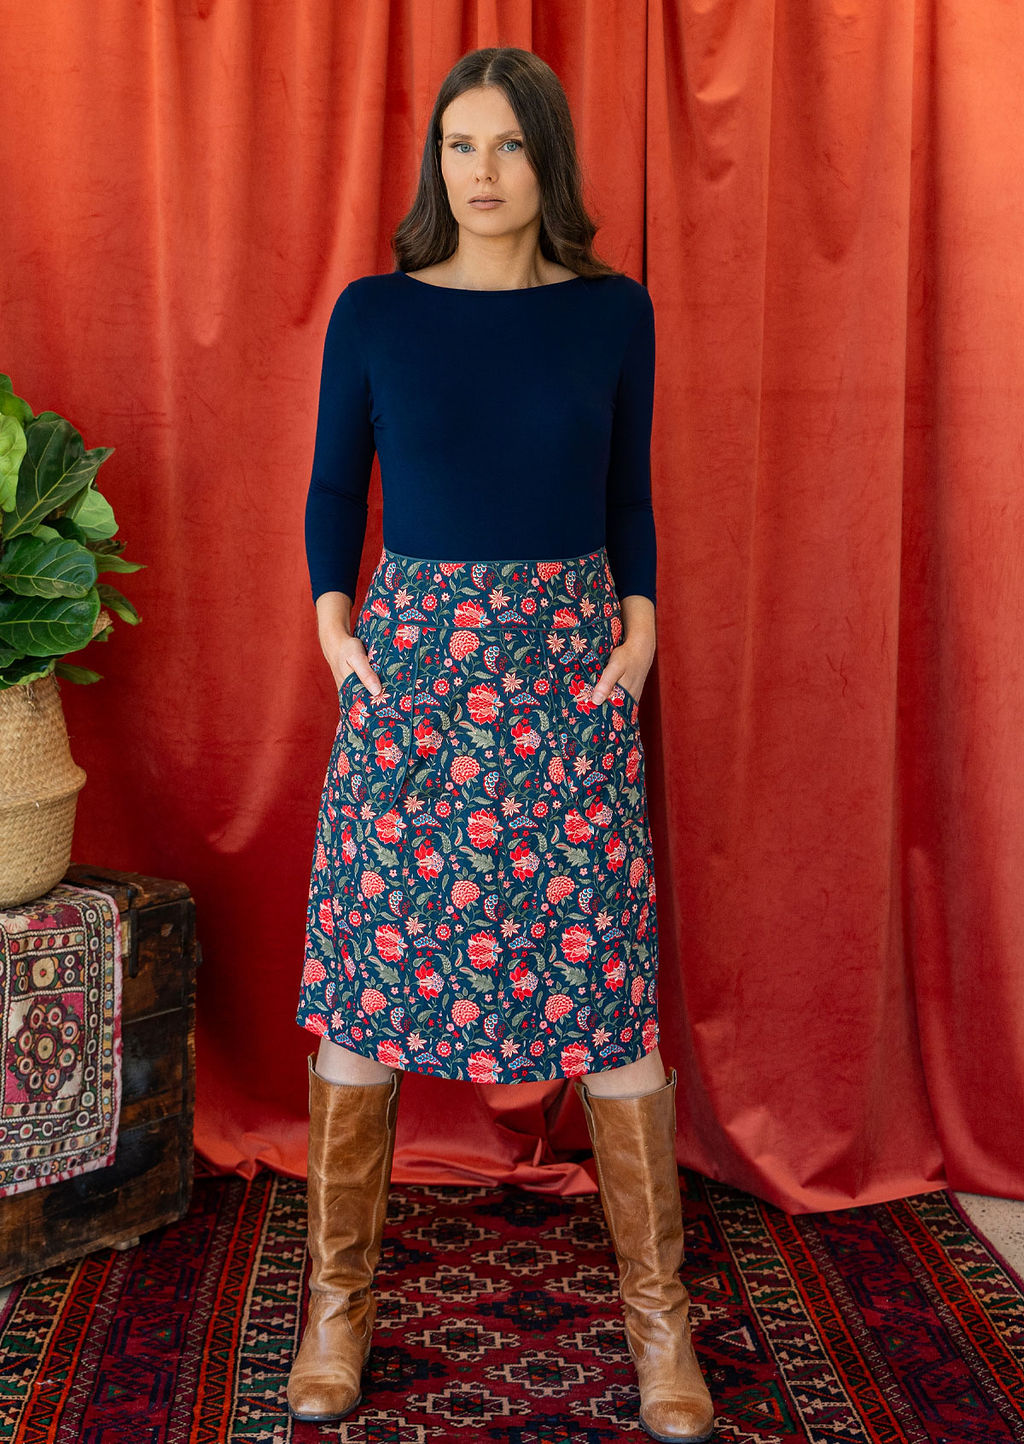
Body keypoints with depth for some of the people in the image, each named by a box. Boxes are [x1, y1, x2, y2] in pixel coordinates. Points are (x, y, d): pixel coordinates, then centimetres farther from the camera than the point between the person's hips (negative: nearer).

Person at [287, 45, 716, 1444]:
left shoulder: (612, 310, 5)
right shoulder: (374, 312, 3)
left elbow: (629, 495, 11)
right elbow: (333, 489, 9)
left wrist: (639, 624, -3)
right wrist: (334, 619, -5)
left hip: (569, 662, 0)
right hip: (412, 654, 0)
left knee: (609, 977, -1)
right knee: (367, 972, 2)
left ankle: (659, 1313, 14)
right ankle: (339, 1298, 18)